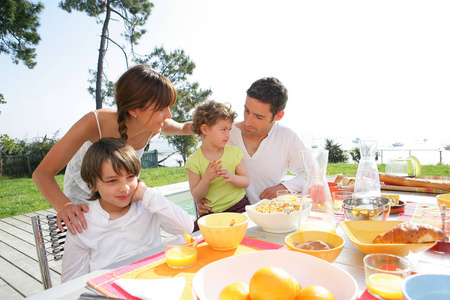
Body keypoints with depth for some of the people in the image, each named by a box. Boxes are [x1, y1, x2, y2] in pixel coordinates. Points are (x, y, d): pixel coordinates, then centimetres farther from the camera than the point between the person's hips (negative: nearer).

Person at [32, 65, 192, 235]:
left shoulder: (156, 127, -27)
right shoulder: (95, 123, -38)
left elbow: (183, 128, -1)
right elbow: (42, 173, -34)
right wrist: (65, 206, -52)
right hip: (82, 190, -3)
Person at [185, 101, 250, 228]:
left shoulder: (234, 152, 3)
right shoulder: (193, 161, -6)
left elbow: (246, 181, 3)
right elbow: (196, 195, -4)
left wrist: (233, 177, -20)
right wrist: (206, 179, -24)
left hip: (238, 206, 2)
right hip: (211, 212, -1)